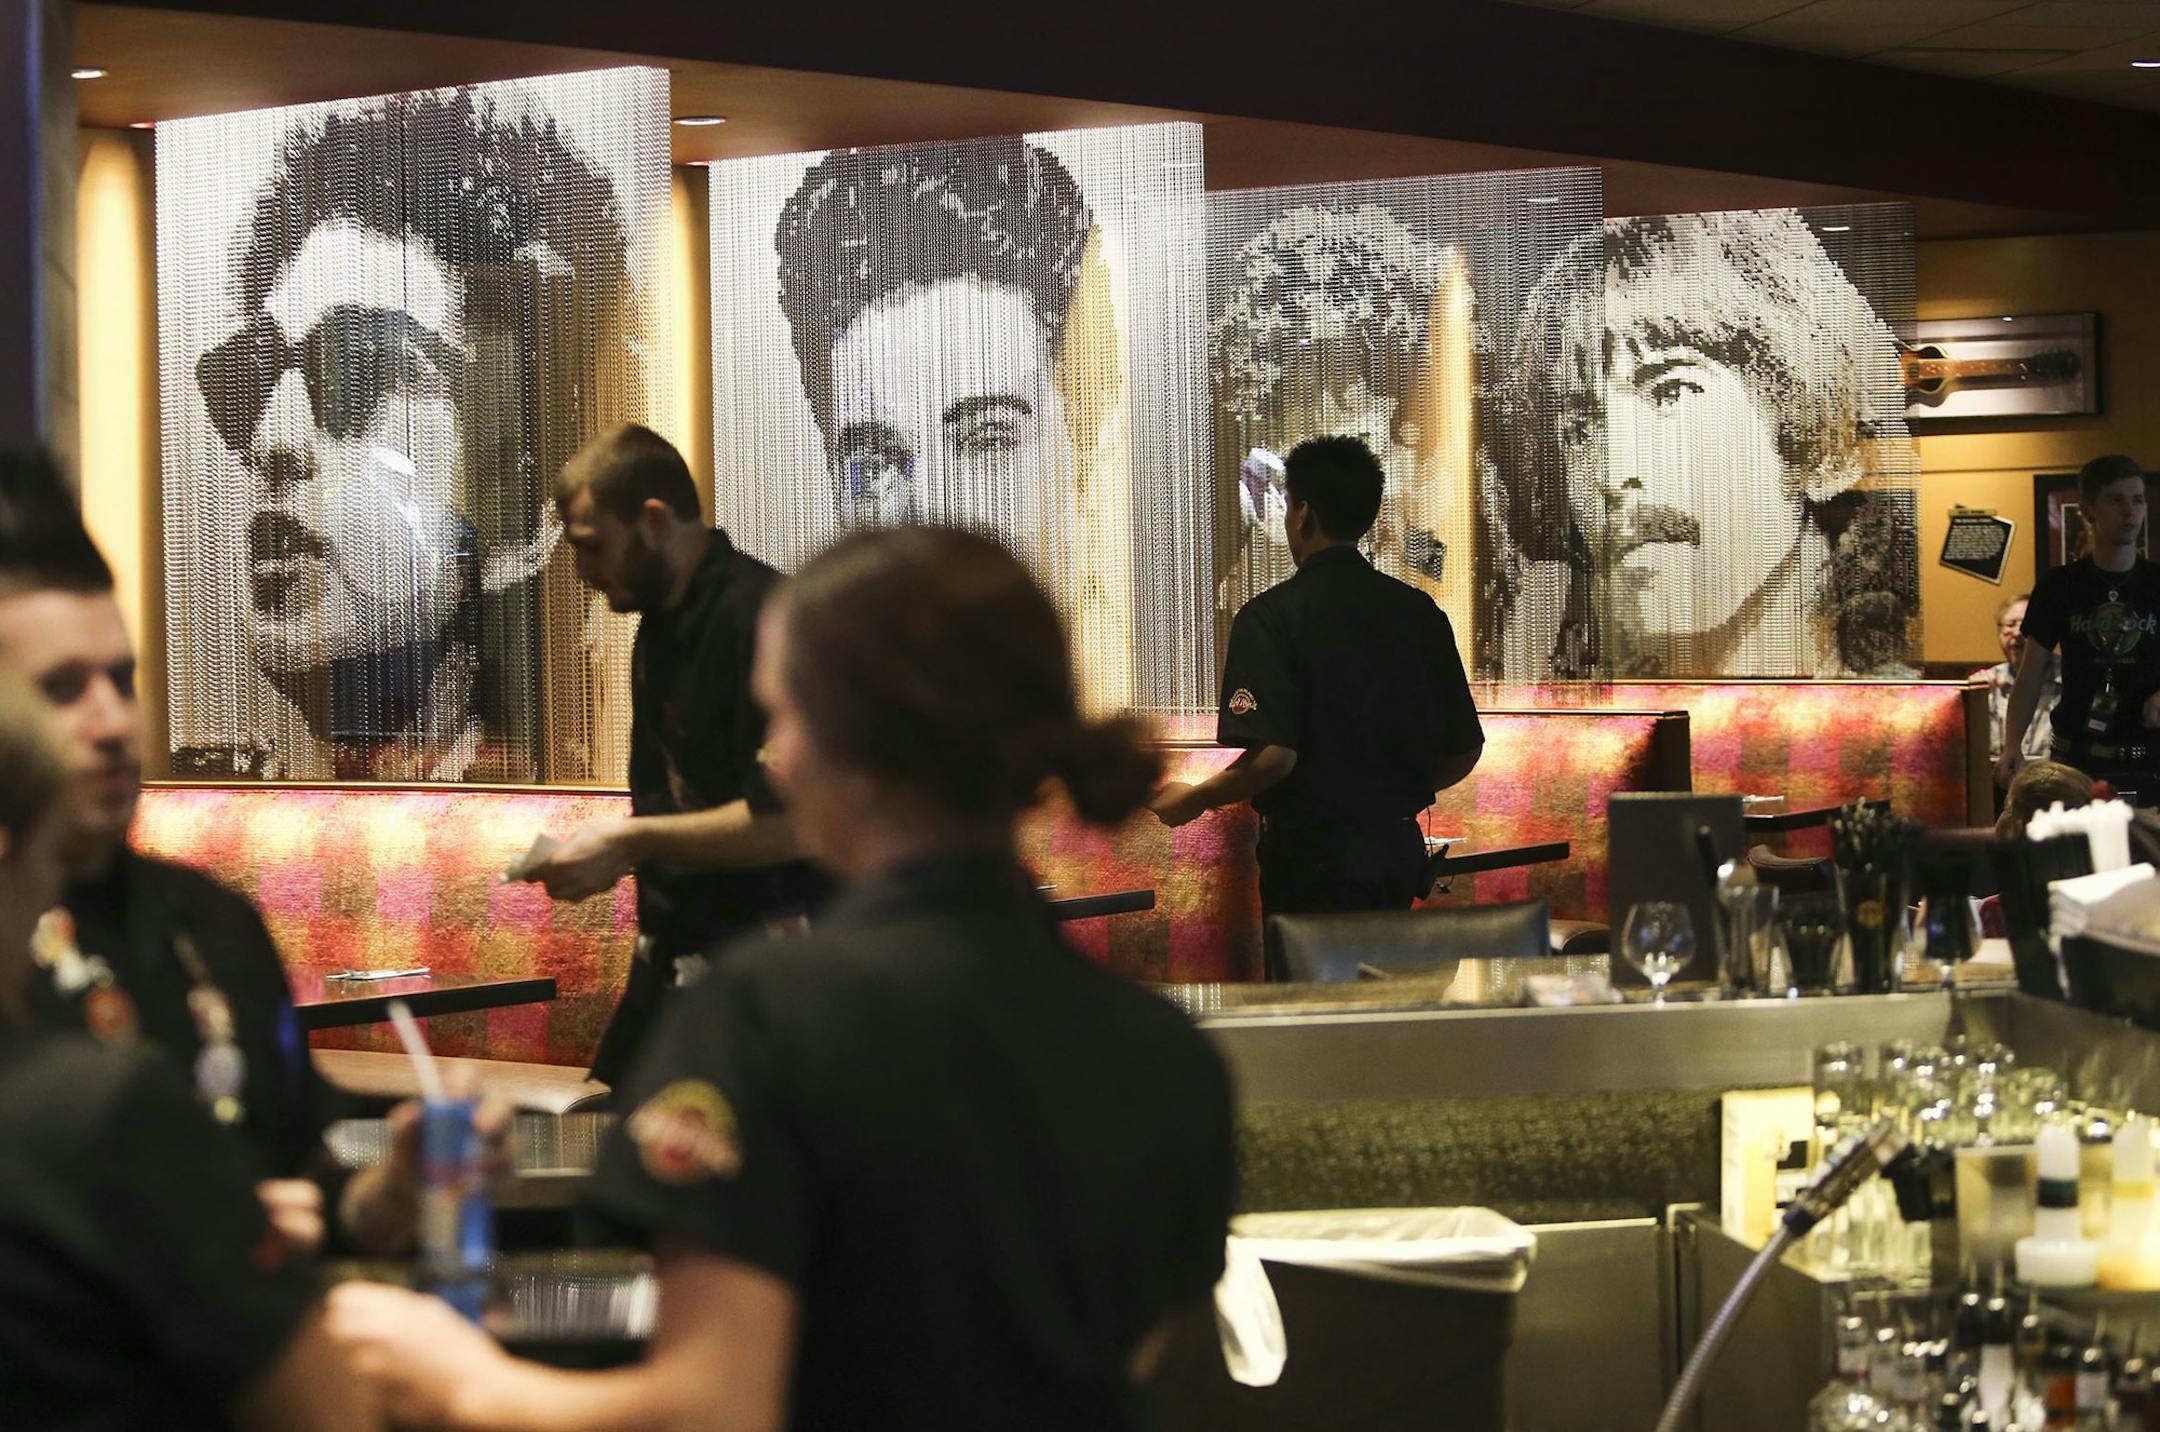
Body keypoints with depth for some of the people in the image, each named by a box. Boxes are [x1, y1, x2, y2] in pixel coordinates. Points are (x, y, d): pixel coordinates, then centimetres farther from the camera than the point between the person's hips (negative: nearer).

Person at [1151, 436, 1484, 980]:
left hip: (1310, 855, -6)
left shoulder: (1272, 617, -12)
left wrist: (1192, 799, -4)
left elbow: (1273, 756, -21)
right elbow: (1464, 751, 8)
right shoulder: (1419, 612, 5)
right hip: (1398, 848, 6)